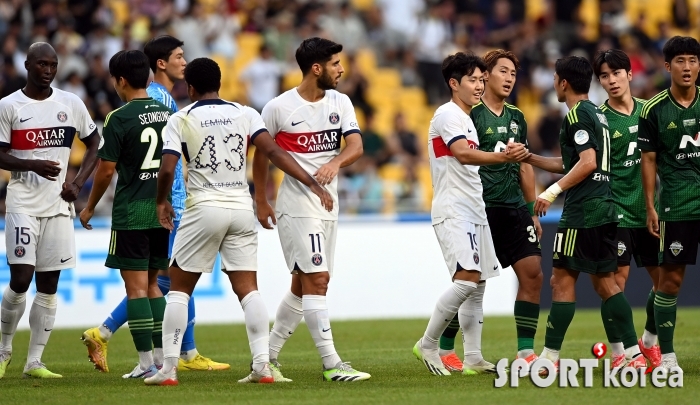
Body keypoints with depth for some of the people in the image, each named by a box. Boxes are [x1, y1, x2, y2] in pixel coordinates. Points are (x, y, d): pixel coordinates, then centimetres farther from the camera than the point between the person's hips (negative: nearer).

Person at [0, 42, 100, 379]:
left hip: (58, 204, 3)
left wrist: (79, 182, 0)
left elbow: (95, 144, 14)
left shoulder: (71, 104, 6)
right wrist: (32, 165, -20)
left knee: (48, 285, 3)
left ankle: (34, 362, 8)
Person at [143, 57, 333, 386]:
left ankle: (169, 368, 1)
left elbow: (167, 169, -9)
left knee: (179, 288, 7)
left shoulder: (181, 120, -1)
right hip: (242, 208, 3)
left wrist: (162, 202, 9)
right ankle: (262, 365, -4)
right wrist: (313, 184, -6)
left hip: (204, 209, -3)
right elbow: (273, 152, -6)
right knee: (248, 289, 6)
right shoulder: (244, 114, 6)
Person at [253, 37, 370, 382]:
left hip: (328, 207, 7)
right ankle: (332, 364, -13)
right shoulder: (278, 108, -7)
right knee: (317, 280, -13)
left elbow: (356, 146, -6)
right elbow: (261, 154, 5)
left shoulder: (340, 103, 6)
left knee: (303, 286, 11)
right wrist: (261, 202, 10)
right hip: (296, 207, -7)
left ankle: (268, 356, 21)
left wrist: (335, 162, -27)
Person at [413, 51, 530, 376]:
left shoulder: (466, 118, 20)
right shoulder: (448, 115, -11)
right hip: (453, 212, -10)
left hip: (474, 212, 10)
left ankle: (473, 358, 10)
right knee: (467, 278, -20)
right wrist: (503, 157, -37)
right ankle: (427, 345, -11)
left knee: (478, 285, 8)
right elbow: (463, 155, -26)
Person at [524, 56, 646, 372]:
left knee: (562, 280, -5)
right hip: (605, 207, 9)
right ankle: (634, 354, 6)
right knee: (605, 281, 11)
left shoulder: (577, 114, -10)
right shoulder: (596, 114, 19)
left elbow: (587, 163, -20)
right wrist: (530, 158, 28)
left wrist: (553, 191, -20)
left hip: (582, 210, -9)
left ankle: (550, 358, -4)